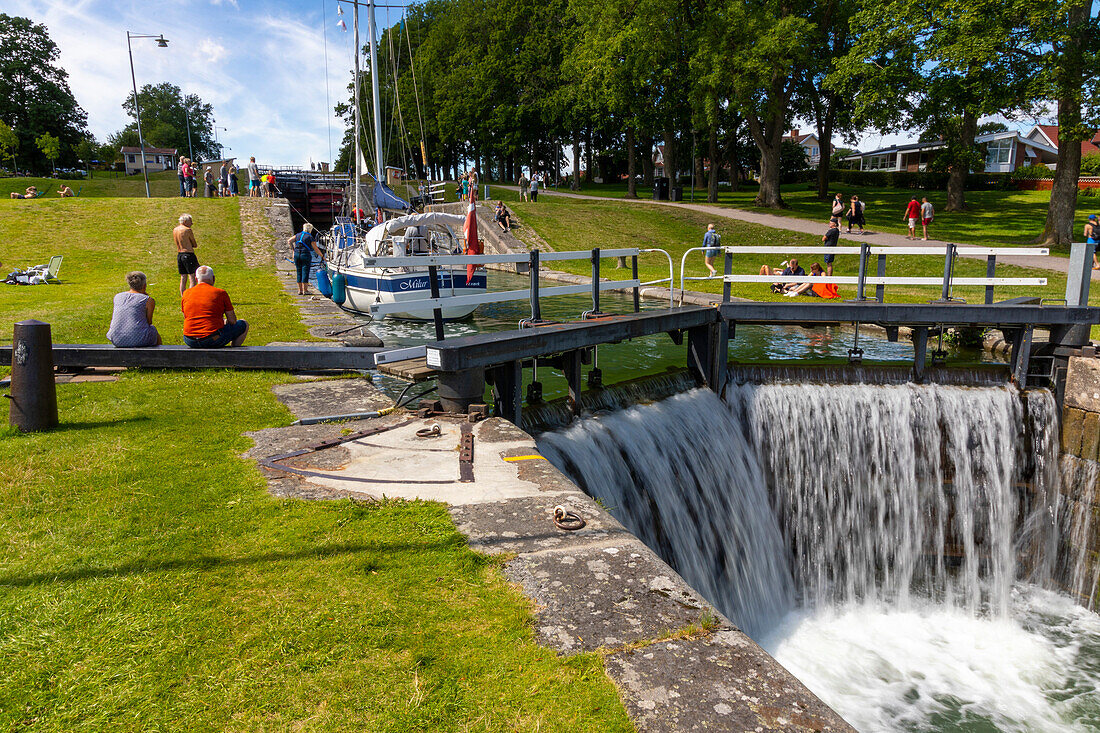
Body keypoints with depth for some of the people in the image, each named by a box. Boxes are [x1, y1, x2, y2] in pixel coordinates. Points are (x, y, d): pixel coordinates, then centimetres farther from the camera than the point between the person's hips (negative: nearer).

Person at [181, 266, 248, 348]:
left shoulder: (186, 294, 7)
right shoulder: (220, 293, -5)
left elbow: (186, 319, 20)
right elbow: (232, 321, -2)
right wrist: (223, 321, 23)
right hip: (214, 340, -5)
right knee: (243, 324, 17)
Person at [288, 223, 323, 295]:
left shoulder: (298, 235, 12)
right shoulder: (310, 237, -2)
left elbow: (289, 241, 7)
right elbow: (316, 249, -2)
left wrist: (293, 249, 16)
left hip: (296, 254, 5)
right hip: (305, 255, -5)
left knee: (299, 272, 11)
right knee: (305, 273, -2)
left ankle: (300, 290, 13)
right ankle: (305, 290, -2)